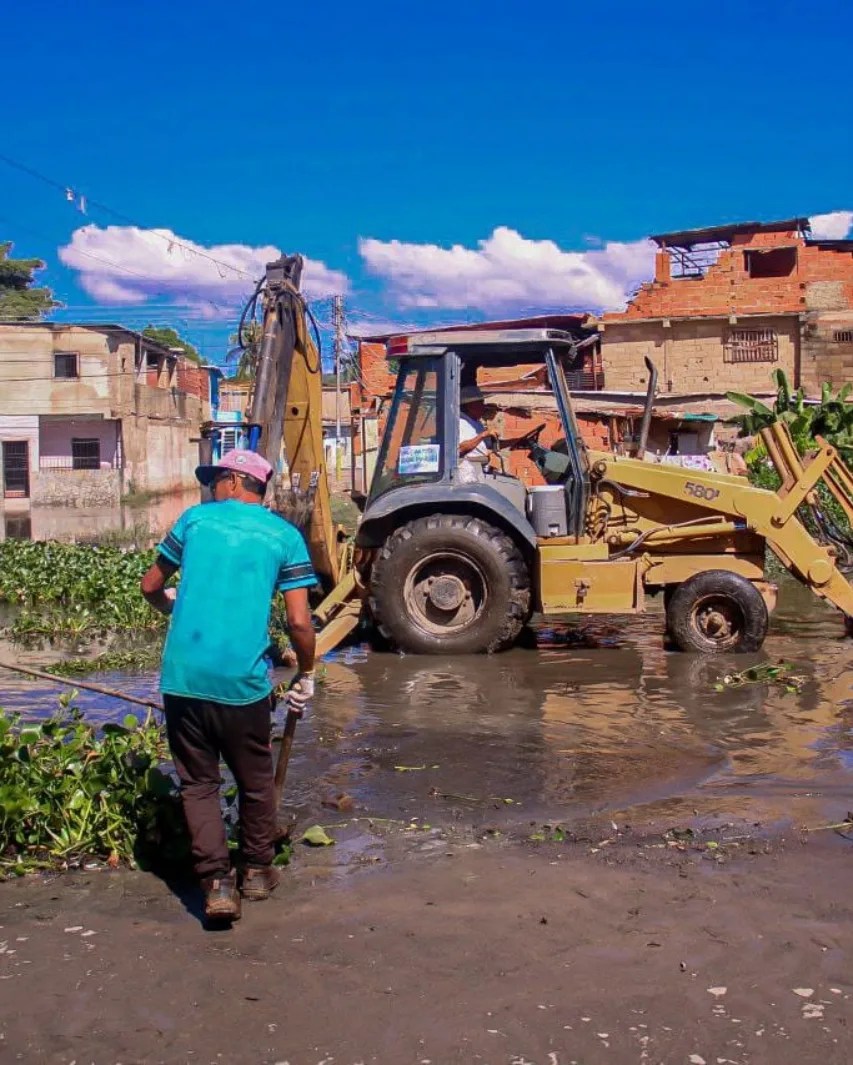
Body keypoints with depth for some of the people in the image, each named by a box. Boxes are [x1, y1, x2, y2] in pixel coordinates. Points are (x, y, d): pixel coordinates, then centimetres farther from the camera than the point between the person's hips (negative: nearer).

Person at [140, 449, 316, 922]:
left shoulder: (195, 518, 8)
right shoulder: (284, 536, 4)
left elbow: (151, 587, 17)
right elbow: (299, 621, -3)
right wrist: (305, 675, 12)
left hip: (183, 676, 1)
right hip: (243, 680, 0)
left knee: (198, 782, 13)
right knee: (255, 780, 19)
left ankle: (217, 882, 5)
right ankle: (257, 871, 32)